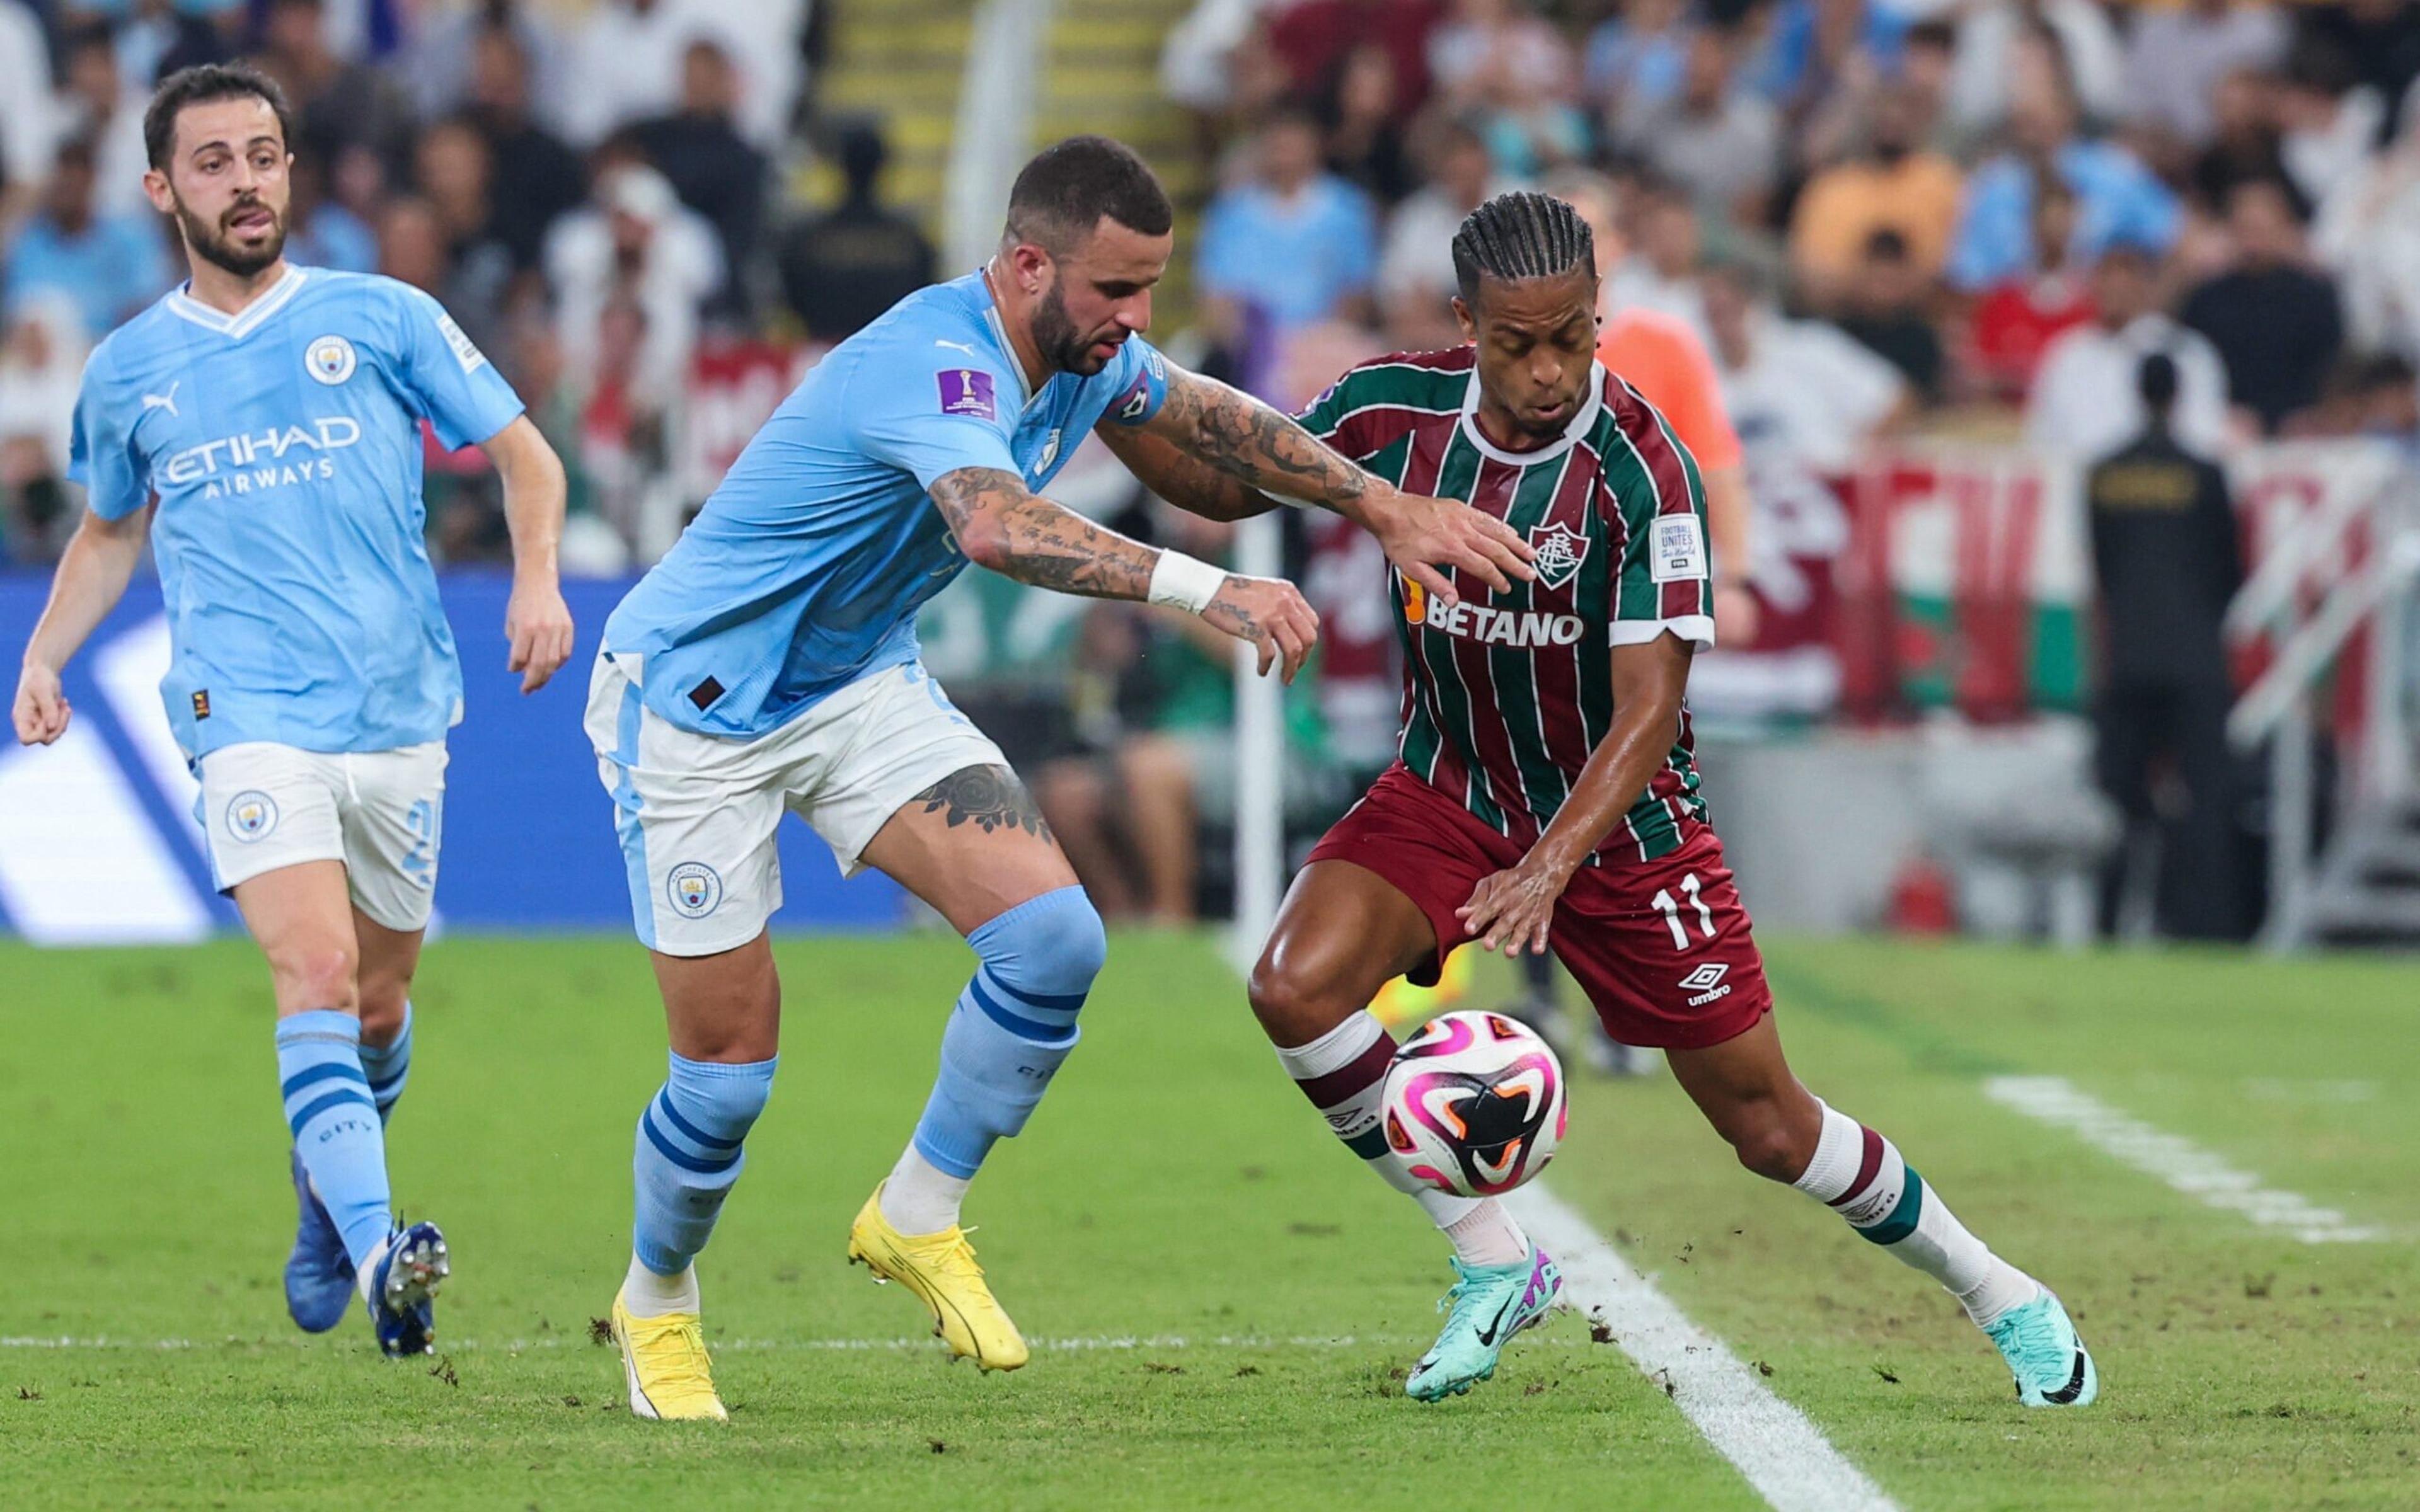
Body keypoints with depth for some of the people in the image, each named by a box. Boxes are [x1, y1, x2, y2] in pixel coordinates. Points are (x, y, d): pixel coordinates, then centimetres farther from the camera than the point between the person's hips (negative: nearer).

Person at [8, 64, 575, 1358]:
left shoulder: (380, 319, 5)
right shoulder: (128, 373, 10)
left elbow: (522, 451, 9)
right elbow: (113, 527, 28)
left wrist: (536, 580, -8)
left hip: (398, 714, 1)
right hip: (249, 714, -1)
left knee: (377, 1008, 12)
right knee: (317, 976, -22)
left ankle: (325, 1198, 41)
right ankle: (378, 1256, -34)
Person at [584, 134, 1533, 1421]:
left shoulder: (1088, 353, -5)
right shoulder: (938, 364, -32)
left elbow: (1202, 418, 17)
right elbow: (998, 526, -52)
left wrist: (1384, 507, 13)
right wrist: (1200, 588, -62)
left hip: (859, 683, 7)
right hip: (692, 693, -7)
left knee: (1053, 938, -14)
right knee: (728, 1068, -5)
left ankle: (917, 1220, 6)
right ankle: (655, 1305, 25)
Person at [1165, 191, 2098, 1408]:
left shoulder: (1643, 474, -25)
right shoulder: (1396, 412, -13)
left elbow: (1649, 710, -28)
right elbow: (1229, 484, 5)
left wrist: (1549, 866, -41)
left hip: (1619, 821, -3)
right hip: (1446, 794, 3)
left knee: (1767, 1127, 2)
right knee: (1296, 988, -23)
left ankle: (2002, 1297, 27)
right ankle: (1493, 1267, -6)